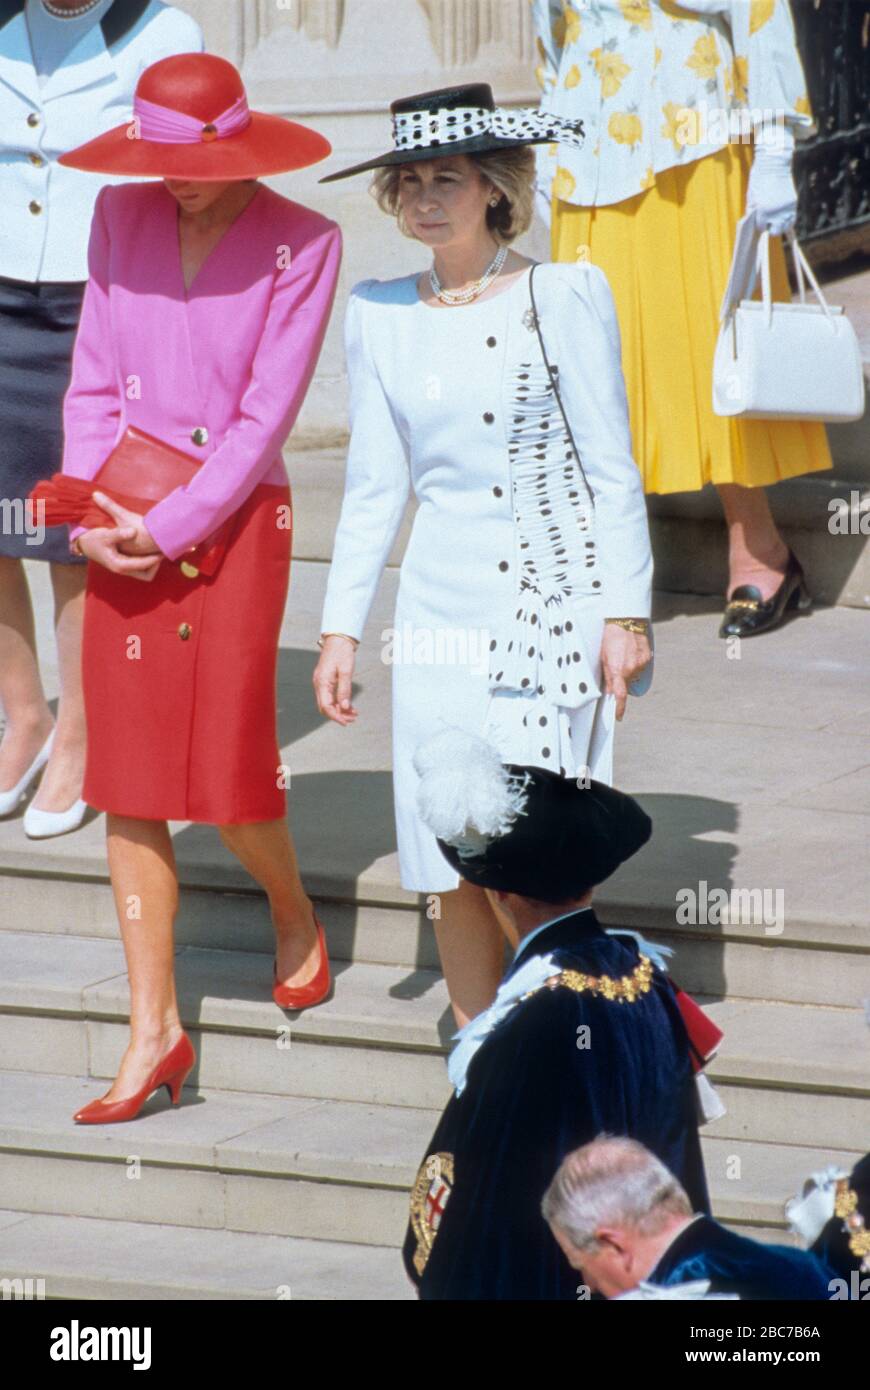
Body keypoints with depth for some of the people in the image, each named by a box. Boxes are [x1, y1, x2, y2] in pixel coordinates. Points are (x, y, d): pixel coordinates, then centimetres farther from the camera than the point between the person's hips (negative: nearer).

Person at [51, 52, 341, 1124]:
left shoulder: (300, 244, -9)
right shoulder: (122, 219, 4)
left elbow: (267, 414, -11)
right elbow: (94, 381, 7)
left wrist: (168, 530, -14)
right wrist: (91, 514, -6)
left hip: (234, 519, -4)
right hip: (124, 532, 4)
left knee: (228, 775, -4)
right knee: (127, 784, 1)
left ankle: (294, 918, 30)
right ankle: (154, 1029, 6)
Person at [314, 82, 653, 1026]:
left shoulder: (564, 296, -4)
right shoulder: (379, 314, 6)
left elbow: (611, 469, -2)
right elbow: (374, 485, 12)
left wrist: (626, 612, -6)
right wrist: (341, 627, 10)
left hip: (555, 599, -4)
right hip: (443, 607, 4)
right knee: (452, 863, 3)